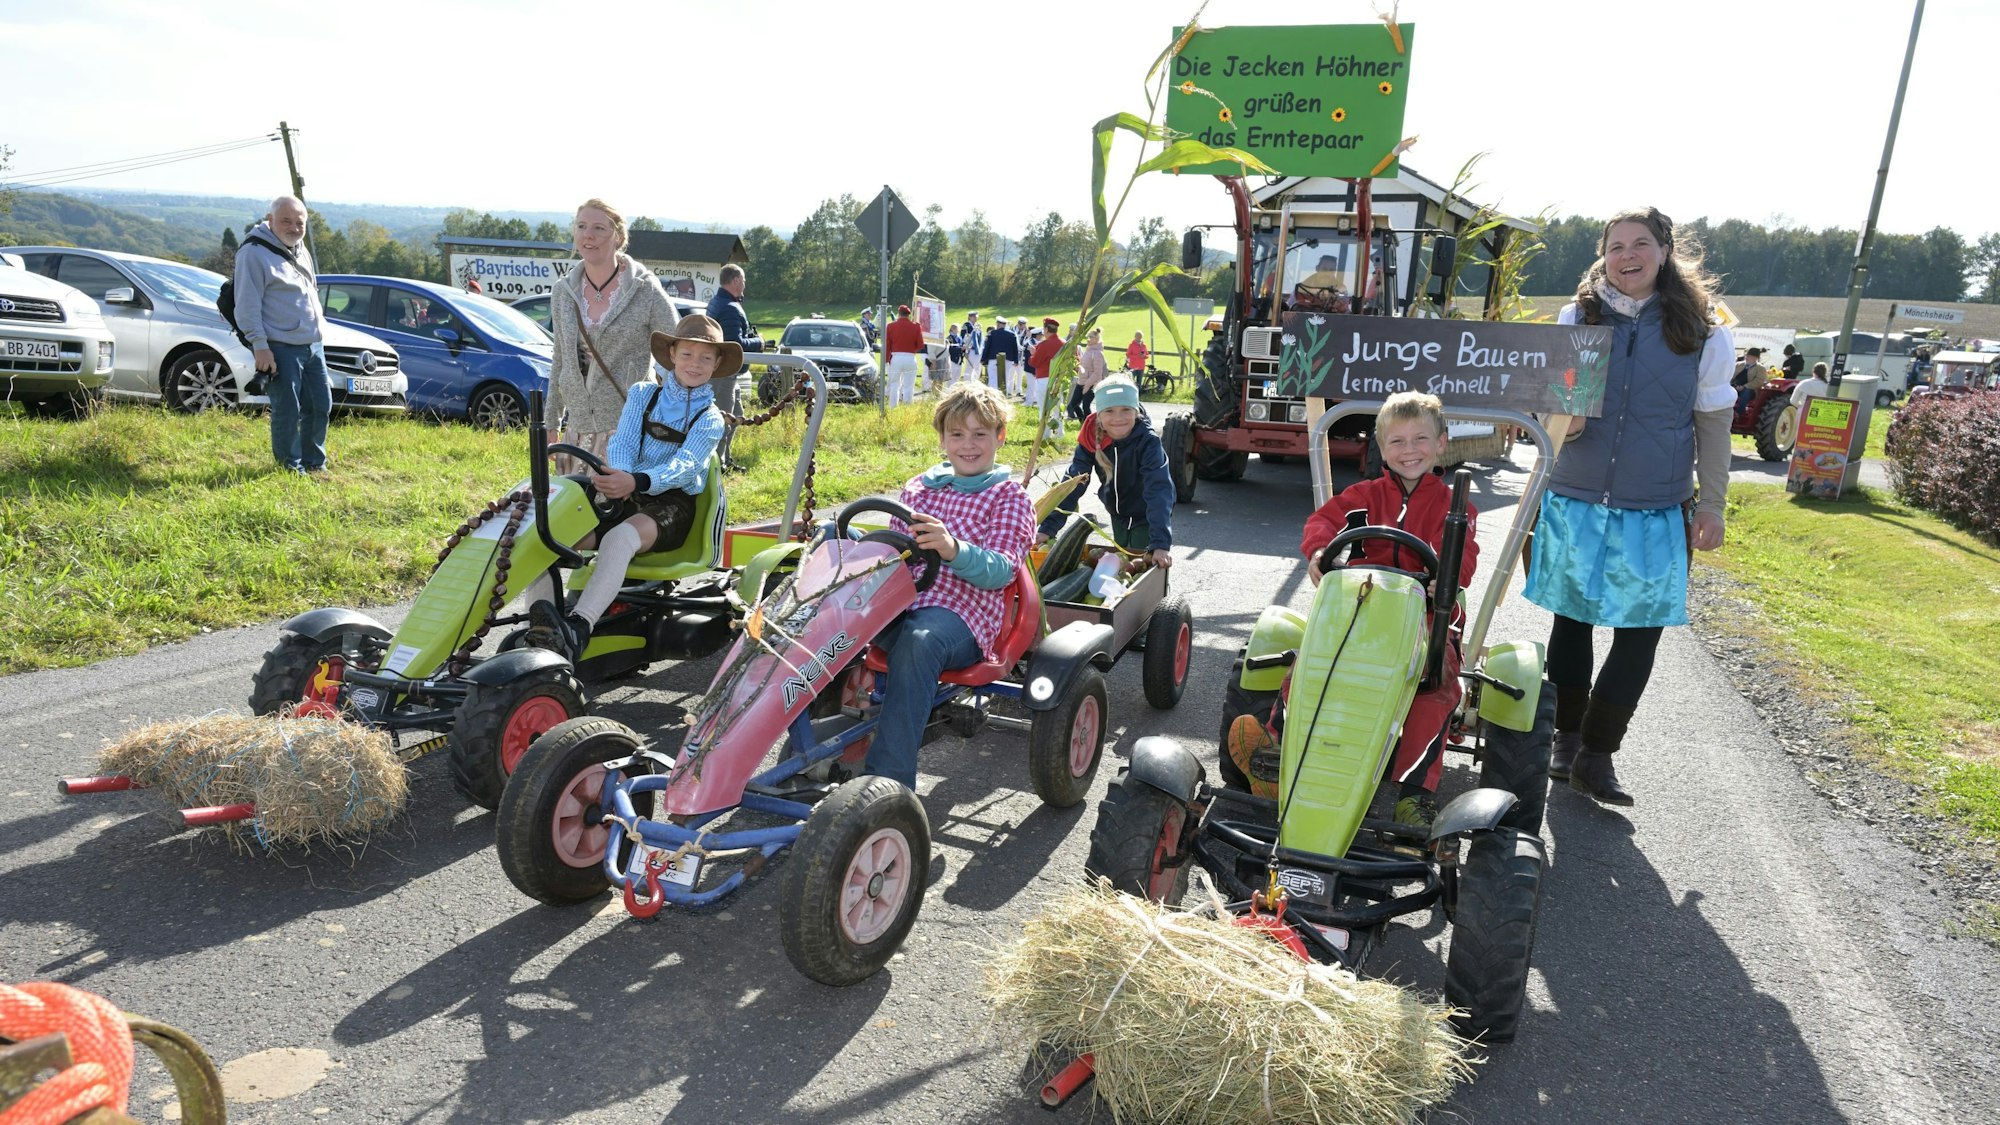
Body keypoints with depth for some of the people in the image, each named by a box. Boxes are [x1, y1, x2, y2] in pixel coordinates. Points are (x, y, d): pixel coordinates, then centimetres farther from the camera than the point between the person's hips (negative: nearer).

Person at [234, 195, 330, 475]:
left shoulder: (301, 249, 16)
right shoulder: (254, 252, -10)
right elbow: (247, 305, -14)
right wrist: (259, 344, -19)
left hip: (313, 345, 8)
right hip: (281, 347, -8)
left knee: (321, 405, 11)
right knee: (287, 411, -3)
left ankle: (313, 461, 25)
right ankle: (290, 466, 10)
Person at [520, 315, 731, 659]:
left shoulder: (710, 419, 4)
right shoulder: (643, 395, 15)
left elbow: (683, 467, -13)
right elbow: (622, 443, 2)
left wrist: (635, 481, -35)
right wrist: (617, 480, -24)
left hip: (671, 504, -4)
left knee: (619, 539, -39)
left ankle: (578, 629, -53)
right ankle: (541, 617, -44)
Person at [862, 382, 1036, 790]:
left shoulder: (1009, 496, 9)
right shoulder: (918, 487, 25)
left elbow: (1001, 571, -6)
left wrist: (953, 550, -28)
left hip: (961, 613, -4)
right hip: (900, 602, 5)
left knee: (918, 640, -40)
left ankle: (886, 782, -44)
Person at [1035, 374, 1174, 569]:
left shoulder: (1148, 442, -31)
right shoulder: (1091, 439, -20)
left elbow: (1158, 490, -40)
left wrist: (1161, 543, -51)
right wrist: (1047, 528, -31)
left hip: (1148, 516, -4)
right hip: (1118, 515, 4)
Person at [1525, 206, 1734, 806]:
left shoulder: (1702, 331, 0)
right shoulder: (1576, 317, 2)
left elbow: (1712, 422, 5)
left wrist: (1711, 504, 2)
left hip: (1656, 515, -1)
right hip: (1572, 503, 1)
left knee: (1638, 636, 0)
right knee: (1570, 622, 11)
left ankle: (1598, 753, 12)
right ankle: (1567, 737, 26)